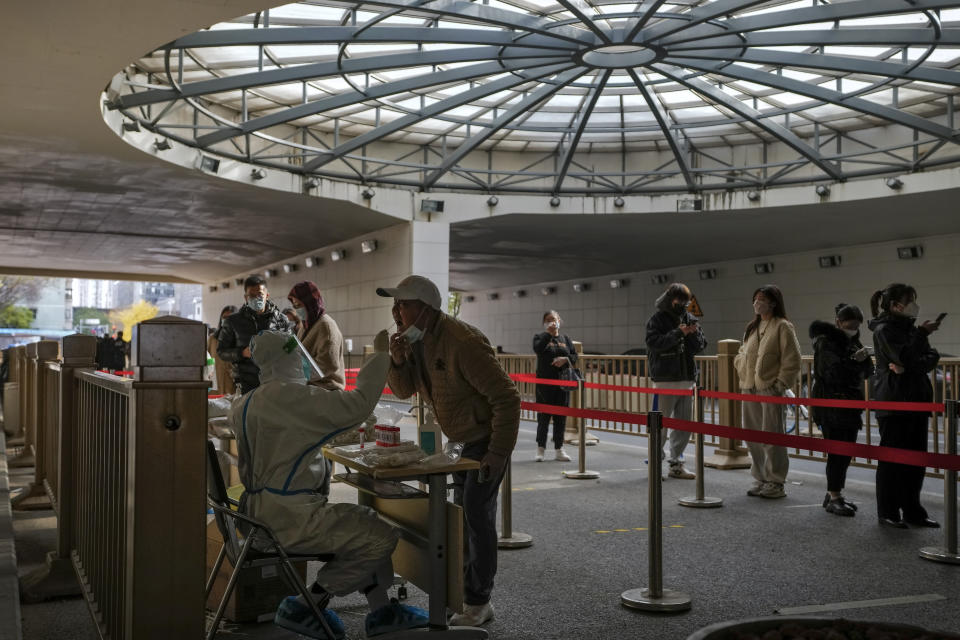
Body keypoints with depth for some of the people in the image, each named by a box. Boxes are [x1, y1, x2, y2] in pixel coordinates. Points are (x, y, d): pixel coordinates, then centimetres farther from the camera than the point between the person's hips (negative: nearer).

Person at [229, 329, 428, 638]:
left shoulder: (248, 403, 9)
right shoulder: (288, 396, -20)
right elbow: (357, 405, -23)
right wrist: (380, 355, -11)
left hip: (264, 507, 11)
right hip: (287, 516, -11)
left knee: (367, 522, 18)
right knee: (381, 536, -10)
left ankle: (380, 612, 19)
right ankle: (303, 607, 2)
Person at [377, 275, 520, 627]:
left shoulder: (462, 343, -29)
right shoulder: (416, 340, -1)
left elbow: (506, 397, -28)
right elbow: (404, 390, 7)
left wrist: (499, 452, -27)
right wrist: (397, 361, -13)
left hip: (489, 438, -9)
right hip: (463, 439, 9)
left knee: (477, 516, -8)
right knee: (464, 515, 14)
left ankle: (477, 604, 4)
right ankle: (472, 597, 26)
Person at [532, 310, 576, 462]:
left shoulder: (566, 339, 14)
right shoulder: (540, 337, 4)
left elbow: (574, 357, 8)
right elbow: (538, 349, -17)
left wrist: (565, 359, -11)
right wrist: (548, 333, -20)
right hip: (545, 382, -3)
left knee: (561, 417, 5)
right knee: (543, 416, -3)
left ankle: (559, 449, 14)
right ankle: (540, 449, 5)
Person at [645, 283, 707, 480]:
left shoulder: (690, 318, 12)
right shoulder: (657, 318, -3)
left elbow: (700, 347, 12)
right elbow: (653, 342, -17)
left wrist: (695, 333, -9)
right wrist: (678, 333, -22)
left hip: (688, 377, 6)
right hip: (666, 378, -6)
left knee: (684, 423, 9)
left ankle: (676, 463, 18)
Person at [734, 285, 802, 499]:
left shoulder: (782, 327, -5)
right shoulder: (752, 327, 18)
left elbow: (792, 360, -10)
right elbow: (742, 353, 26)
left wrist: (781, 384, -13)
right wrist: (743, 372, 10)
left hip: (770, 389, -8)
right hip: (749, 389, 8)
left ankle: (776, 482, 5)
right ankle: (761, 479, 22)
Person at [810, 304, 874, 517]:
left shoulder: (853, 341, 13)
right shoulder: (826, 342, -10)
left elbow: (867, 372, 11)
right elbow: (836, 372, -21)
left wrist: (864, 359, -10)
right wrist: (857, 361, -8)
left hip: (850, 403, 8)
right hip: (830, 404, -8)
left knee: (846, 451, 10)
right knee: (837, 451, -6)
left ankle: (834, 494, 21)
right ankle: (834, 498, 2)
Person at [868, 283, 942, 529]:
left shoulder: (910, 328, 14)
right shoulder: (884, 330, -7)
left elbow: (932, 358, 4)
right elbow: (904, 358, -20)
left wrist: (909, 367, -13)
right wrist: (922, 333, -10)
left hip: (916, 400, 7)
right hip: (893, 401, -7)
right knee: (891, 458, -1)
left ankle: (912, 510, 17)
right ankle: (888, 512, 7)